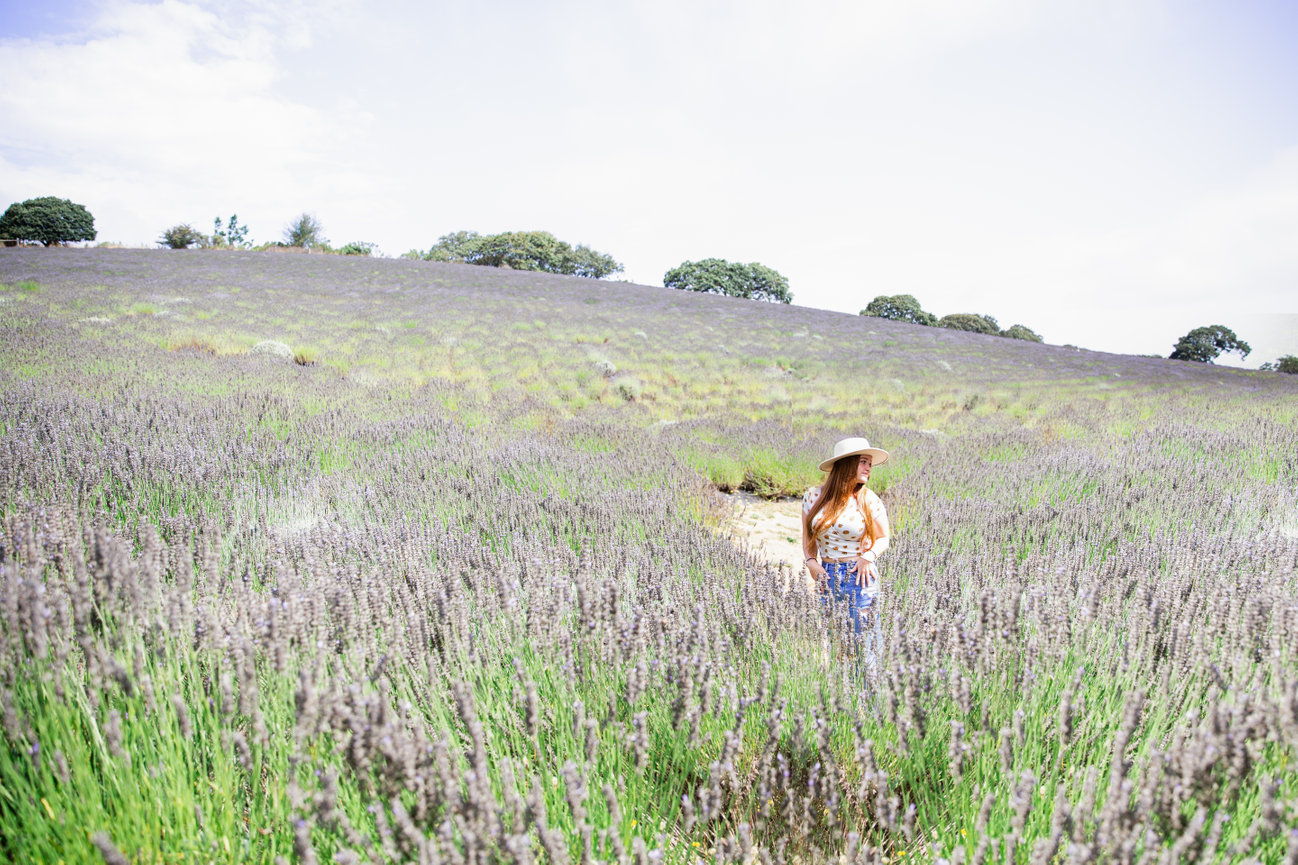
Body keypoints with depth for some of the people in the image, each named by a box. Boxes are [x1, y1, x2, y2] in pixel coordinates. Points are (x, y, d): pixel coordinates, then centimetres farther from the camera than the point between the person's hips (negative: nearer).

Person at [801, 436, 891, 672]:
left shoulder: (869, 500, -2)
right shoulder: (814, 497, 1)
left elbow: (883, 539, 8)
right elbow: (808, 537, 13)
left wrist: (869, 556, -11)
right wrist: (811, 562, -3)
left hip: (860, 577, -2)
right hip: (827, 578, 2)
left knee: (863, 643, 0)